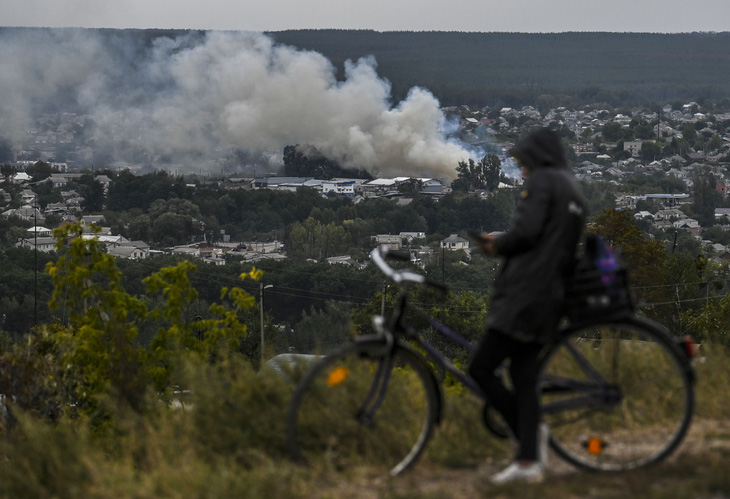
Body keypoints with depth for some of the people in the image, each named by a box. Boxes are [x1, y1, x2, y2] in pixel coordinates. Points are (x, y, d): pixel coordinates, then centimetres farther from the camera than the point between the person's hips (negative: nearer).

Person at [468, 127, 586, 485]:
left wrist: (497, 246, 0)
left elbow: (526, 231, -20)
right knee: (524, 378, 8)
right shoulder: (574, 193, 21)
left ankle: (531, 431, -5)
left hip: (524, 294, -9)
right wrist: (500, 242, 18)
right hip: (550, 297, 9)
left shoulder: (541, 181, -6)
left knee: (481, 368, -5)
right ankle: (528, 461, 3)